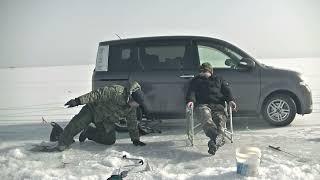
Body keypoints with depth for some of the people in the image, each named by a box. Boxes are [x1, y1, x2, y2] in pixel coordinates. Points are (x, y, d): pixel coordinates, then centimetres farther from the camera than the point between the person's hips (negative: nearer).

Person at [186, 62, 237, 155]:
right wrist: (190, 100, -9)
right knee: (206, 117, -37)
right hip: (202, 105, -1)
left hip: (217, 105, 2)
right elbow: (191, 92, 14)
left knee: (220, 118, -33)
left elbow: (227, 90, 17)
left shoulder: (219, 80, 32)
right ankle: (219, 138, -59)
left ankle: (214, 141, -53)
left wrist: (230, 100, -4)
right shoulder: (195, 81, 31)